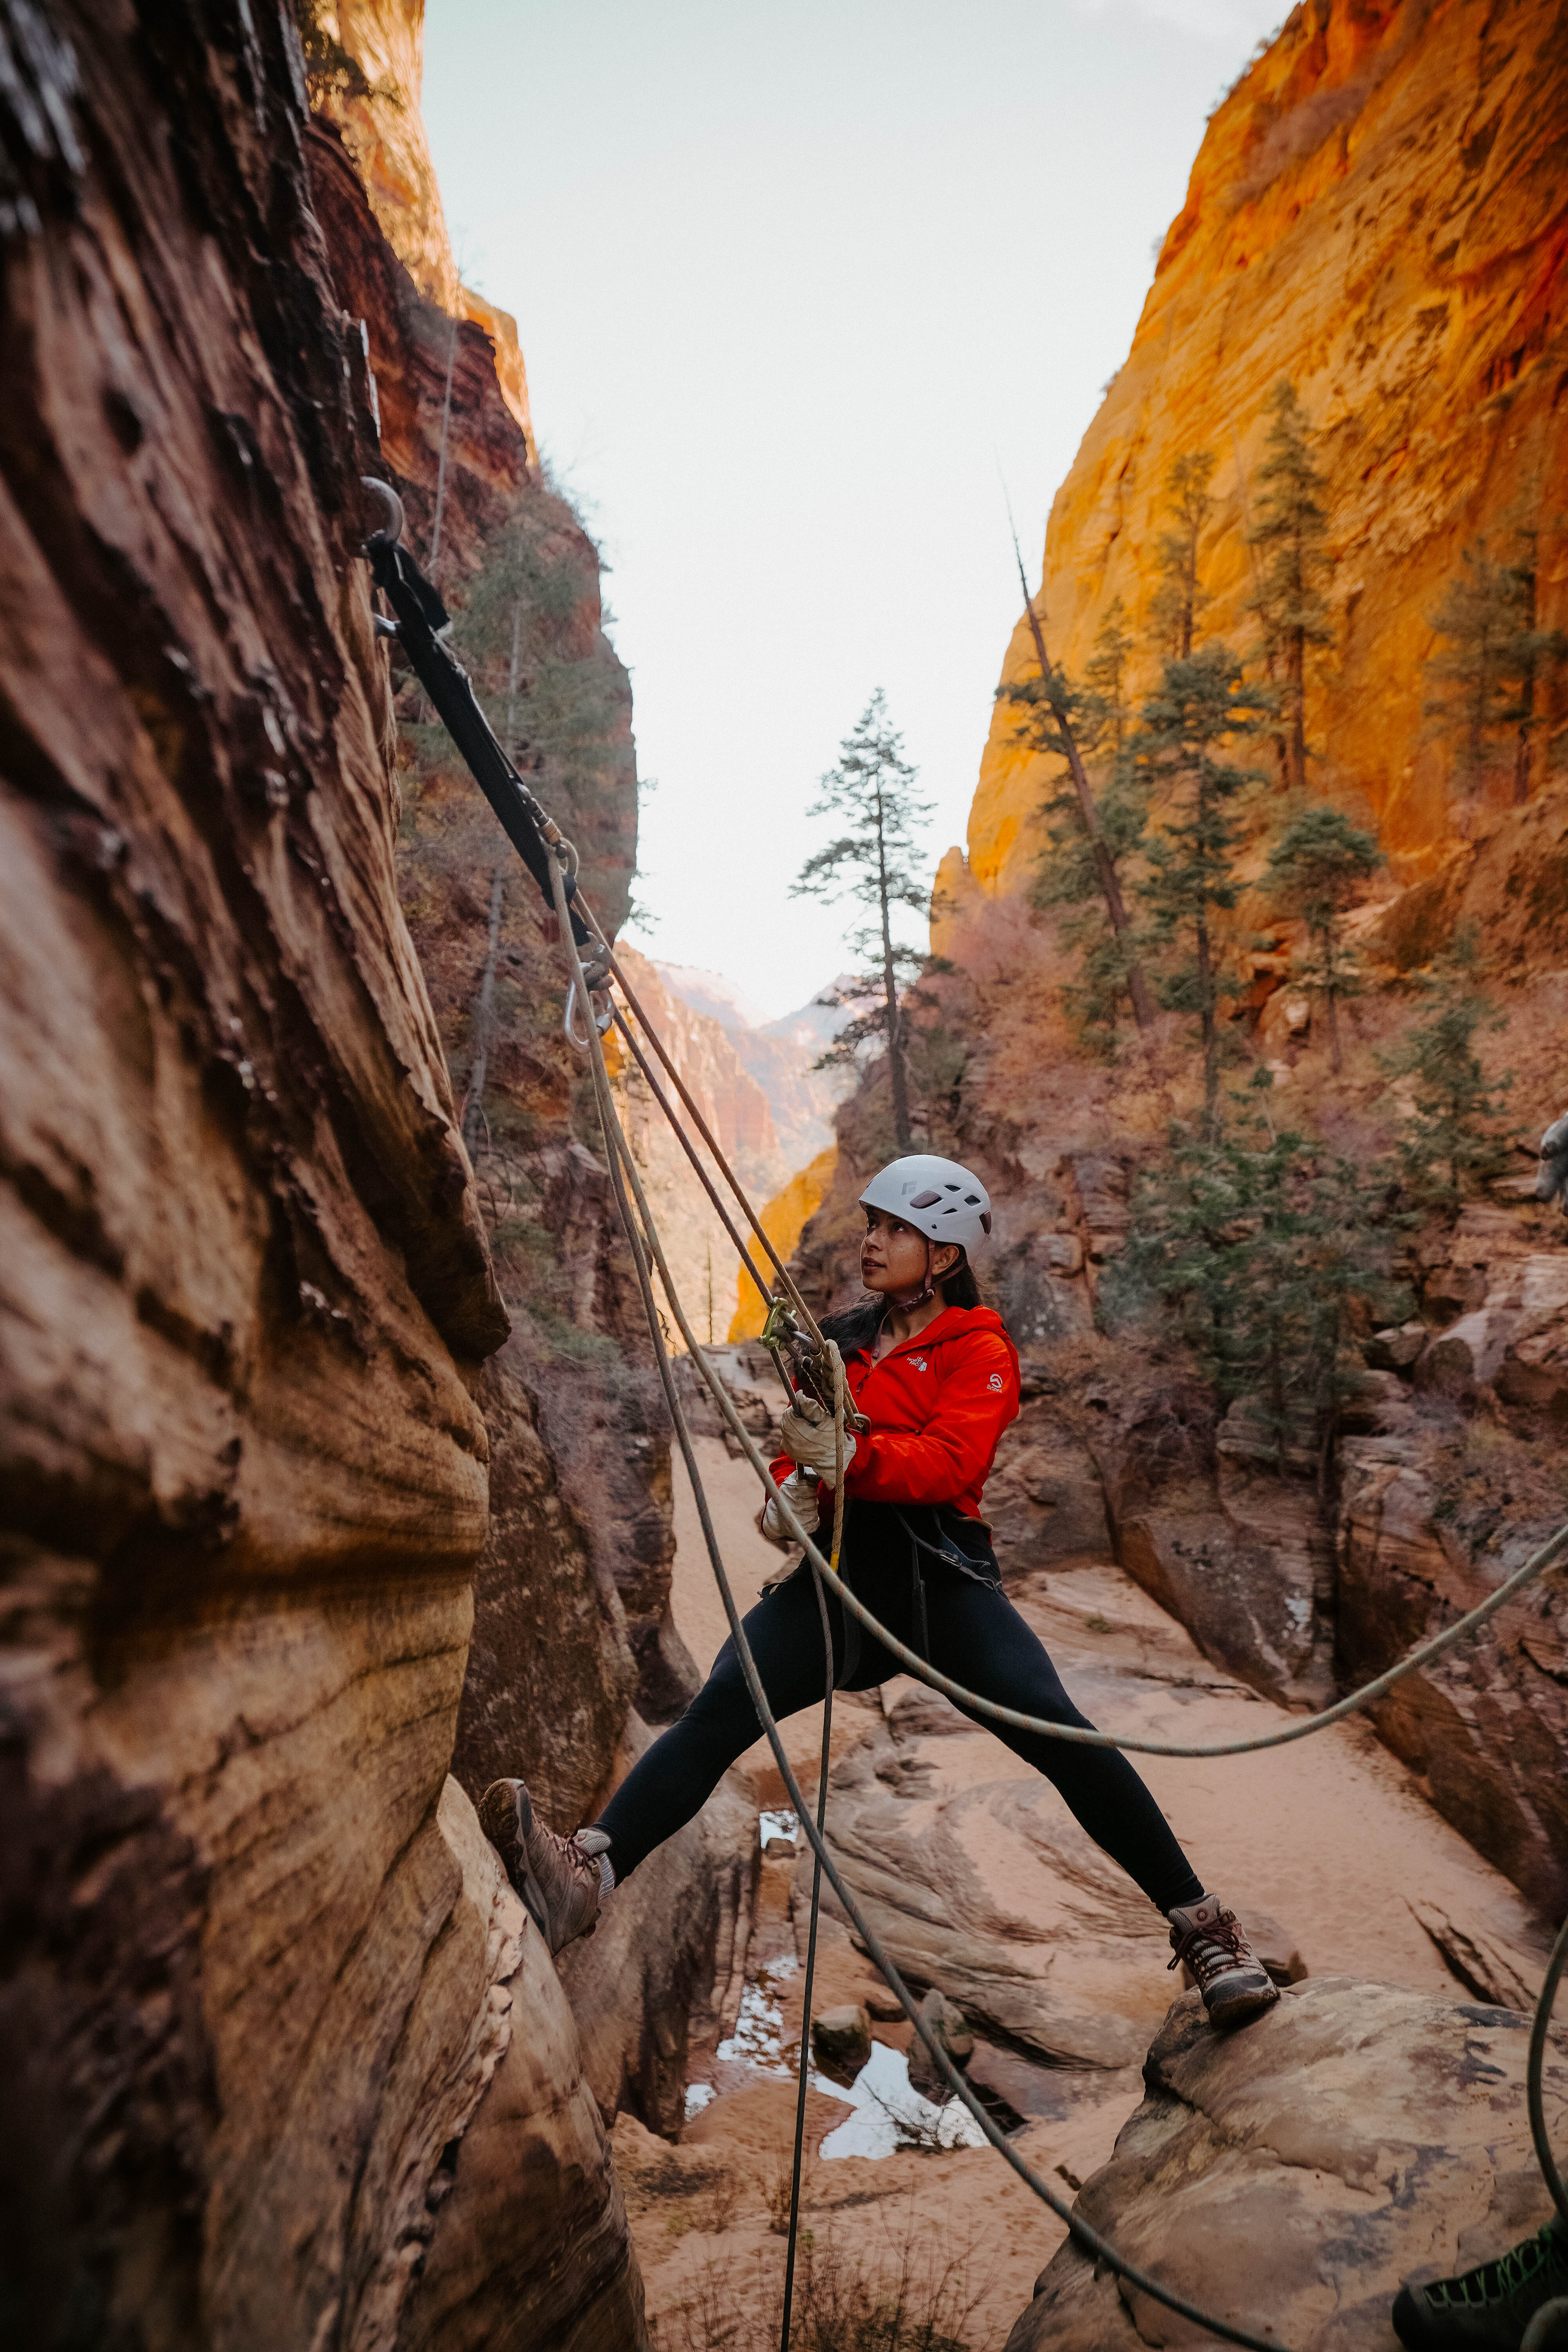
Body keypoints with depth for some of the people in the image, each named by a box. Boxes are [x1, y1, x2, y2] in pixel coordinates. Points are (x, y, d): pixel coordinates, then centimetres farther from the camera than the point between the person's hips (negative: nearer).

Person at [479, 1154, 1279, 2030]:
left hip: (942, 1574, -3)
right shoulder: (837, 1342, 17)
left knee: (1057, 1731, -17)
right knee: (720, 1707, -20)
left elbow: (954, 1464, -15)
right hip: (840, 1571, 4)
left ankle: (1202, 1926, 0)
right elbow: (806, 1454, 20)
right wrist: (787, 1495, -4)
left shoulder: (980, 1349, 2)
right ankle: (586, 1879, -29)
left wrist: (851, 1455, -31)